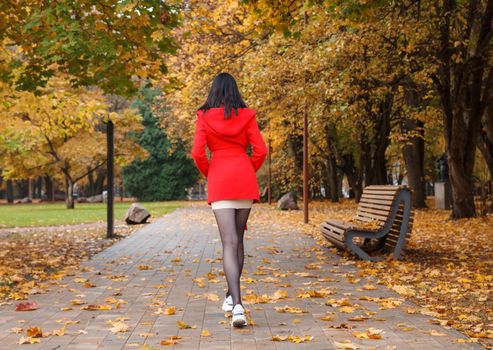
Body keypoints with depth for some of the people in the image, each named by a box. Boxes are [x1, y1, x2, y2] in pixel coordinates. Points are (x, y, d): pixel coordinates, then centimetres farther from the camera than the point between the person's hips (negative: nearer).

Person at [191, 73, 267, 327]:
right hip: (245, 179, 2)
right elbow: (260, 150, -1)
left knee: (229, 242, -9)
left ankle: (237, 305, -24)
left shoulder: (204, 117, 2)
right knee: (238, 238, 17)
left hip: (219, 181, -2)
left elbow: (197, 153, -5)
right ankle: (231, 296, 28)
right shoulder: (247, 116, 5)